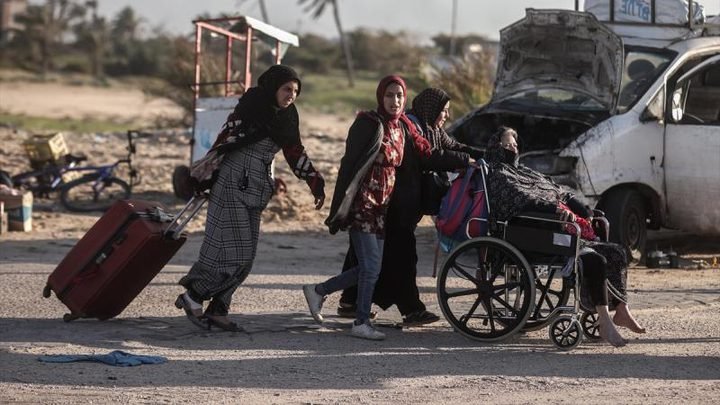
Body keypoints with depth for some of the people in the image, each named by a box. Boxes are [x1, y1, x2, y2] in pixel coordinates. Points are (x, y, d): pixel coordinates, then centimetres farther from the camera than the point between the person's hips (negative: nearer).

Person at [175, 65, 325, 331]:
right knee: (232, 253, -11)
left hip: (256, 193, 8)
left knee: (244, 258, 5)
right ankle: (192, 297, 1)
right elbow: (224, 141, -15)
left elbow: (296, 154, 21)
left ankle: (217, 310, 11)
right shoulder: (249, 110, -11)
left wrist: (316, 184, 19)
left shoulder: (285, 119, 11)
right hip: (233, 187, -8)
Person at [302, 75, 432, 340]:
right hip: (362, 203, -8)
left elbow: (423, 150, 22)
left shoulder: (403, 127, 10)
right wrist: (340, 208, -19)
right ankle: (361, 323, 3)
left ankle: (318, 291, 24)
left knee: (368, 268, 9)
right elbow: (349, 164, -15)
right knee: (371, 266, -8)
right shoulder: (369, 124, -12)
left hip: (381, 206, 8)